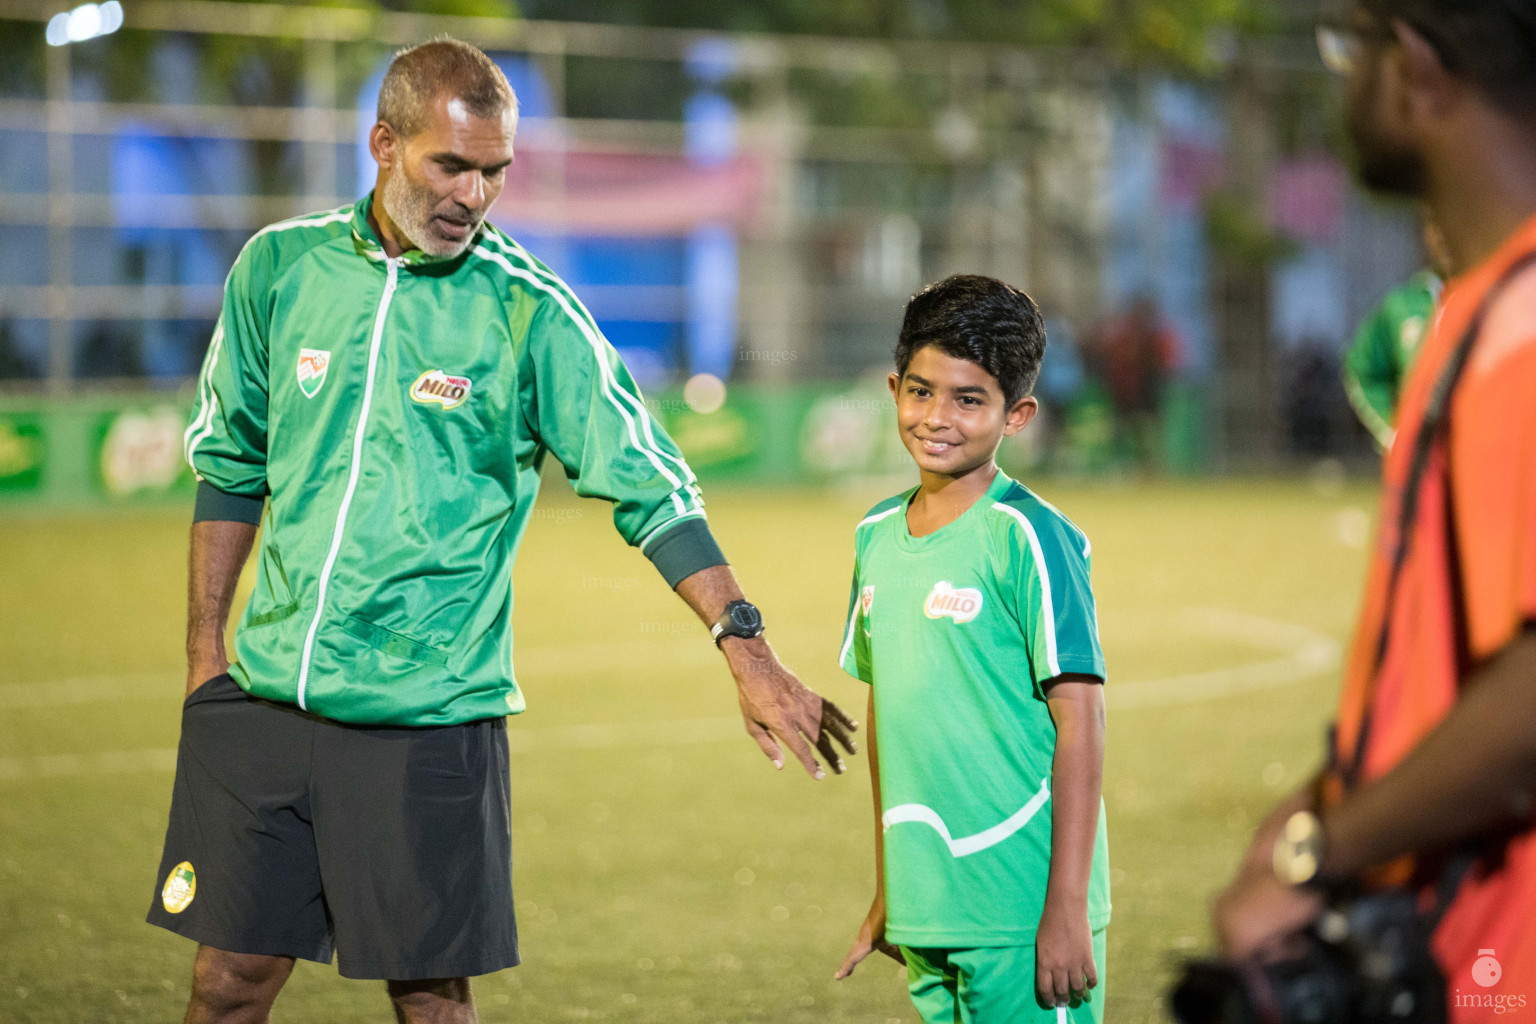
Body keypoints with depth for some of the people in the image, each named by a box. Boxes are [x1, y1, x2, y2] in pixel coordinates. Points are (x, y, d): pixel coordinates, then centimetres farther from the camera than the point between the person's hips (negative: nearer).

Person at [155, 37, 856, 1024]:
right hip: (262, 695, 3)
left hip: (430, 717, -3)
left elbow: (650, 487, -7)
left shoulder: (528, 310, -6)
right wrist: (205, 647, 13)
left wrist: (750, 653, -16)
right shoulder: (281, 264, 3)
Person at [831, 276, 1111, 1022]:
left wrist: (1068, 907, -15)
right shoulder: (877, 537, 10)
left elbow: (1079, 721, -12)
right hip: (924, 913, 6)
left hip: (1020, 911, -6)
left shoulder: (1027, 538, -10)